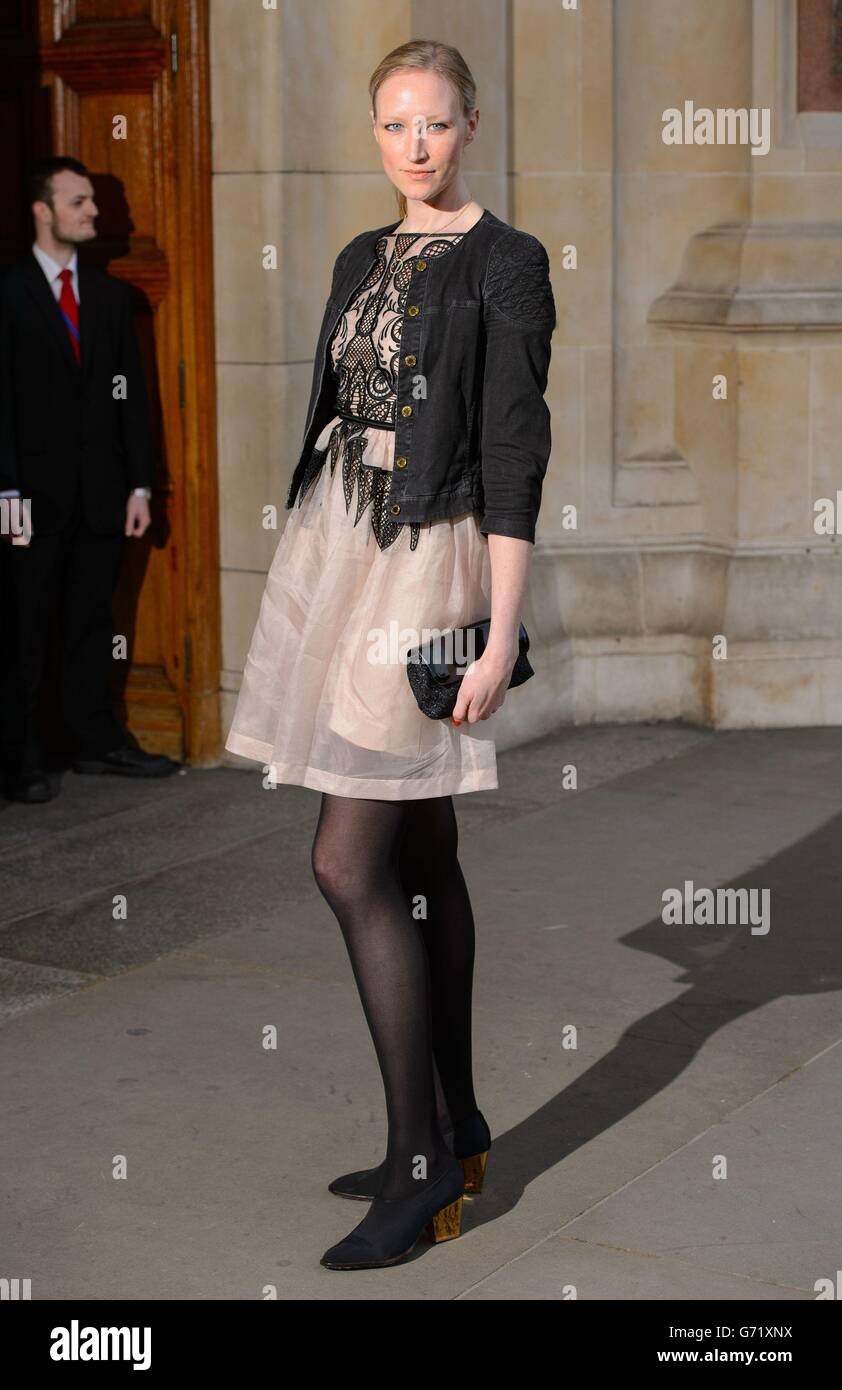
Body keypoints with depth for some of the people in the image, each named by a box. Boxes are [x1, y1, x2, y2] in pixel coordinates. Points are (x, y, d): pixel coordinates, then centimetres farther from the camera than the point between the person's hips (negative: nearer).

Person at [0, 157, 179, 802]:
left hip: (102, 491, 4)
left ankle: (99, 741, 19)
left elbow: (133, 394, 12)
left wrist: (139, 484, 5)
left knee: (93, 621, 11)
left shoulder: (111, 295, 12)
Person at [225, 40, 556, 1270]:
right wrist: (313, 571, 18)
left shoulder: (507, 264, -8)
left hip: (427, 560, -7)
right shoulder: (363, 260, 14)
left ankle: (421, 1156, 0)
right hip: (336, 546, 8)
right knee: (420, 853, 12)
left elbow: (515, 452, -14)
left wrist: (501, 633, -19)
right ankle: (458, 1125, 22)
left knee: (350, 862, -11)